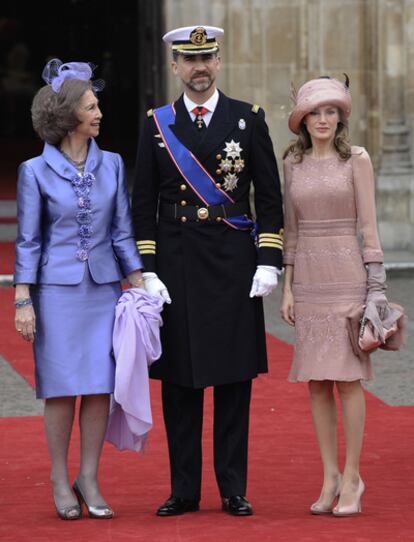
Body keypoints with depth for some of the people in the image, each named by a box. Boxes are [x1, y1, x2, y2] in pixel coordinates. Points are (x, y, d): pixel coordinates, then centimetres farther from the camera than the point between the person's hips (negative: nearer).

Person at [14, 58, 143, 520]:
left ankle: (89, 480, 10)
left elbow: (122, 231, 9)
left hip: (104, 288, 3)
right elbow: (28, 241, -1)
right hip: (57, 290, -3)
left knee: (100, 386, 1)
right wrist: (22, 301, -5)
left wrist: (138, 285, 4)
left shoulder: (111, 165, 5)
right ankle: (60, 481, 11)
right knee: (62, 387, 0)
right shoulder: (36, 171, -3)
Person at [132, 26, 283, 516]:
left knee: (234, 376, 2)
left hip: (233, 264, -1)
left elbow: (270, 197, 5)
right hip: (176, 264, 1)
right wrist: (148, 272, -2)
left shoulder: (248, 119, 4)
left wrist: (269, 263, -3)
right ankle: (184, 490, 10)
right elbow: (144, 205, 5)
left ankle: (233, 489, 9)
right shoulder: (157, 125, 5)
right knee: (179, 379, 3)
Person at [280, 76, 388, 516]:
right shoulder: (293, 163, 9)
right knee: (316, 380, 4)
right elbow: (290, 229, 11)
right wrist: (287, 287, 7)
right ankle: (330, 477, 10)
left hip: (346, 274, -4)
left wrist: (376, 283, -8)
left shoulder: (356, 160, -2)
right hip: (307, 277, 4)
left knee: (348, 376, -6)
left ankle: (352, 479, 0)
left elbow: (368, 225, -3)